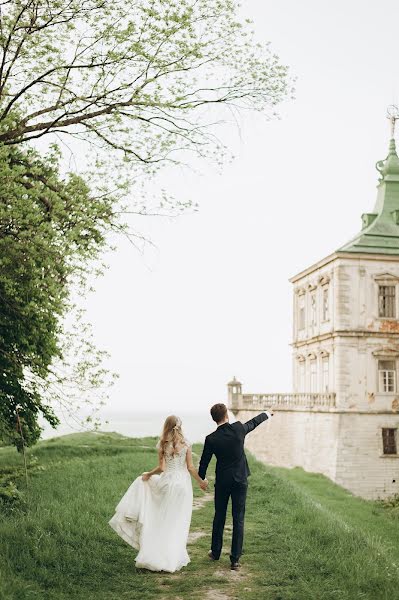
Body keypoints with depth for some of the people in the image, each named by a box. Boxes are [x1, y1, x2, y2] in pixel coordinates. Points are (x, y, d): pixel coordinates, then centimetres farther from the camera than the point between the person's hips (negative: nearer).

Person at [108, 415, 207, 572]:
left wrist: (148, 474, 14)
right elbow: (190, 468, -4)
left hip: (167, 481, 0)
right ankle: (173, 557, 13)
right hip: (183, 483, 0)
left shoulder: (162, 445, -3)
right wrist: (201, 481, 10)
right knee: (178, 523, 9)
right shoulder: (186, 444, -5)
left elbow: (161, 468, -3)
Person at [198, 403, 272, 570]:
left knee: (219, 517, 16)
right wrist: (266, 414, 31)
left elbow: (204, 462, -3)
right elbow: (253, 423, 11)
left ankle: (215, 552, 30)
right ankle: (235, 559, 6)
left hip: (222, 481, 0)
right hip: (240, 481, 0)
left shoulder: (211, 439, -12)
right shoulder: (239, 428, -10)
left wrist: (201, 479, 15)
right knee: (238, 519, 4)